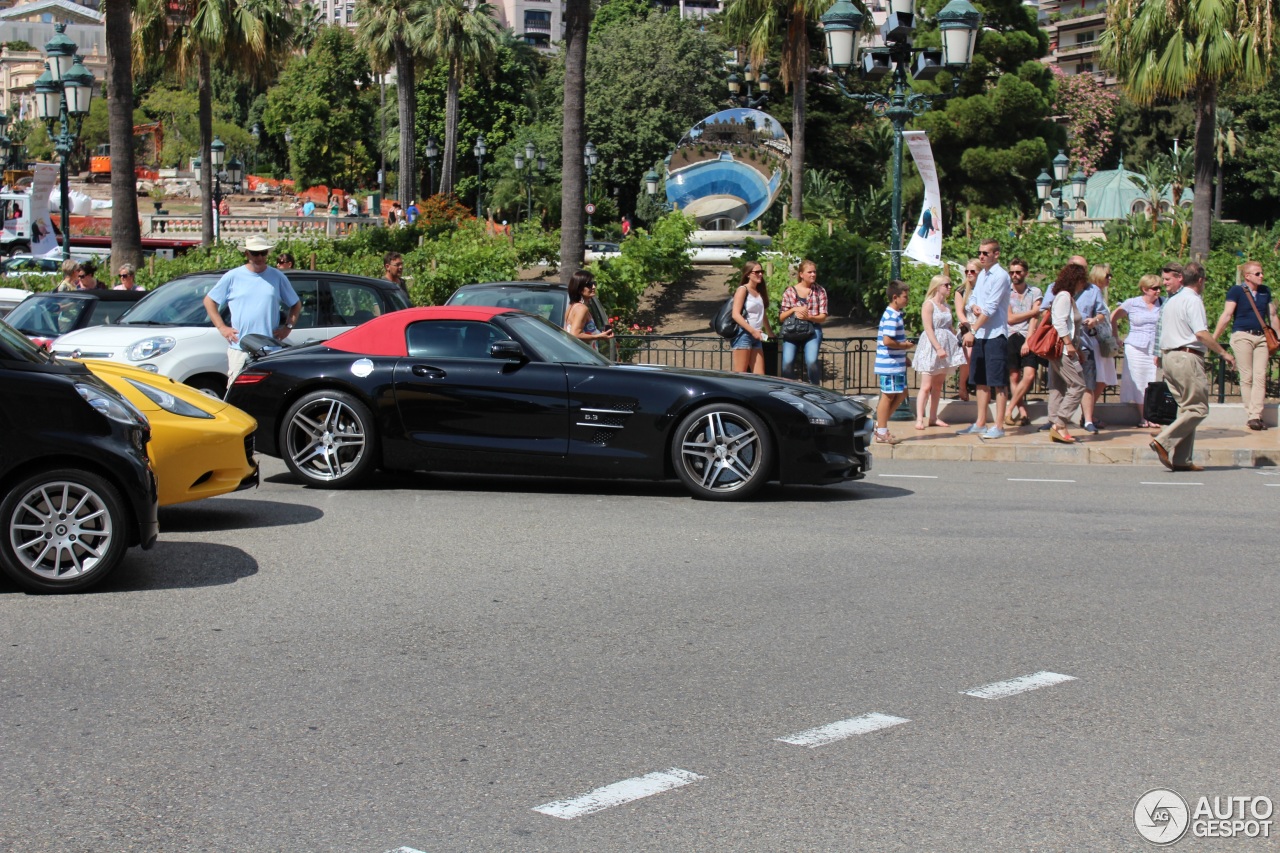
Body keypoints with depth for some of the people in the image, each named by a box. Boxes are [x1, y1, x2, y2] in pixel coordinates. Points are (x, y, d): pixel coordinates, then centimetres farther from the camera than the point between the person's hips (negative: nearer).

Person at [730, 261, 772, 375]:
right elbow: (736, 314, -13)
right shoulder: (743, 290, -4)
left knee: (759, 376, 1)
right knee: (740, 375, -8)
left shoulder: (760, 292, 17)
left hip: (756, 337, 7)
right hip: (743, 334, -7)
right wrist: (753, 331, -18)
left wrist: (769, 333, 18)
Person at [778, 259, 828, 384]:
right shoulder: (789, 292, 7)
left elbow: (823, 317, 5)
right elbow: (781, 317, 8)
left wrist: (808, 317, -15)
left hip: (813, 330, -1)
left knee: (811, 361, -23)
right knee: (787, 362, -19)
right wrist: (794, 309, -11)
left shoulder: (820, 291, 7)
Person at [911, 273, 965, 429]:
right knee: (926, 386, -10)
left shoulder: (947, 307, 15)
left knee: (938, 386, 10)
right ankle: (919, 419, -10)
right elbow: (928, 329, -16)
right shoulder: (929, 304, -8)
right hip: (931, 347, -8)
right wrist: (938, 348, -22)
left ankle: (933, 418, 16)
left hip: (946, 346, 8)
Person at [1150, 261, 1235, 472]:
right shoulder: (1193, 300, -9)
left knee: (1186, 408, 10)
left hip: (1168, 357, 9)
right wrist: (1223, 353, -12)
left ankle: (1180, 459, 4)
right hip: (1187, 358, -9)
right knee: (1198, 409, -7)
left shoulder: (1171, 301, 18)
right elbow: (1201, 333, -18)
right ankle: (1164, 441, -20)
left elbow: (1164, 333, 22)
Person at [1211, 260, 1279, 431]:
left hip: (1261, 337, 4)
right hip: (1242, 336, -4)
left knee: (1260, 377, -5)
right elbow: (1226, 315, -8)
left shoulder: (1265, 291, 14)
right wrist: (1213, 338, -14)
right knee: (1247, 377, -3)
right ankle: (1249, 415, 1)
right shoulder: (1236, 291, -2)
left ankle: (1256, 415, -7)